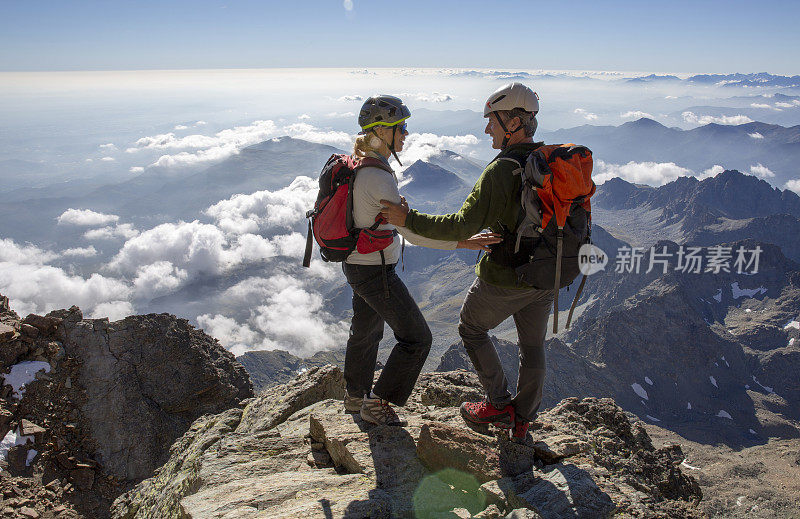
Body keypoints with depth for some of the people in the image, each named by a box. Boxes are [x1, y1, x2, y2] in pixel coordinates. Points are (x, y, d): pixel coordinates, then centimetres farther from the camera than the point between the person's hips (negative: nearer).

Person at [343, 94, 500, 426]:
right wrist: (463, 242, -30)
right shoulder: (379, 178, -27)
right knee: (417, 338, 2)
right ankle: (377, 405, 13)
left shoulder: (358, 167, 3)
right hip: (375, 272, -10)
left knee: (366, 330, 26)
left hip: (356, 264, 10)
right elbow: (413, 231, -30)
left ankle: (356, 396, 45)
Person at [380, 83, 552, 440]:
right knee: (532, 346, 18)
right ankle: (523, 418, 33)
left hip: (504, 278, -7)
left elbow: (464, 225, -26)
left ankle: (499, 404, 20)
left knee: (472, 328, 17)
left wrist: (409, 220, -21)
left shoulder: (501, 171, -23)